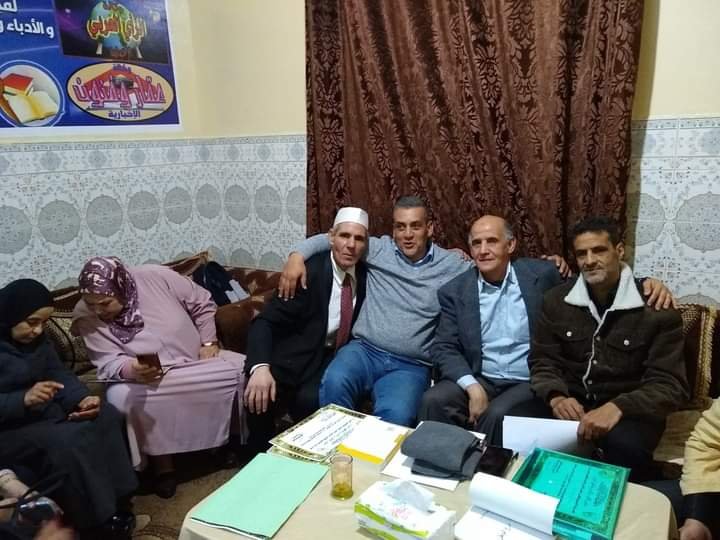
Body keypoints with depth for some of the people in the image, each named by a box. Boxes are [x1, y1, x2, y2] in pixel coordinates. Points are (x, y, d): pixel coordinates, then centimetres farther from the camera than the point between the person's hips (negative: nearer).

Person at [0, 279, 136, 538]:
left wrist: (82, 399, -16)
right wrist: (23, 400, -36)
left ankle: (117, 504, -4)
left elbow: (58, 372, 2)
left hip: (44, 411, 8)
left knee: (106, 416, -9)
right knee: (68, 440, -30)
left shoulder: (36, 338, 5)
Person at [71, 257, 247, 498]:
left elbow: (203, 304, -3)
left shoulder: (155, 277, -16)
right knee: (119, 397, -33)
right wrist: (130, 370, -41)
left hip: (197, 361, 1)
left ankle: (242, 439, 6)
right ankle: (162, 463, -11)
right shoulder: (85, 317, -14)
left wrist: (209, 341, -8)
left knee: (245, 369, -19)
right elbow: (108, 362, -19)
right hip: (141, 378, 0)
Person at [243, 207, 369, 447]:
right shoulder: (310, 272, -15)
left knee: (311, 399, -29)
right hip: (297, 355, -2)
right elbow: (265, 322, -21)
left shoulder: (366, 273, -1)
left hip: (334, 358, 3)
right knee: (258, 395, -29)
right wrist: (260, 367, -39)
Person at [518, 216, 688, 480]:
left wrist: (618, 407, -29)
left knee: (626, 445, -37)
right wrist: (556, 396, -18)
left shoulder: (656, 307, -7)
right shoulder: (556, 300, 3)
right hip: (571, 402, 3)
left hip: (629, 410, -2)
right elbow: (543, 361, 5)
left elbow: (669, 385, -11)